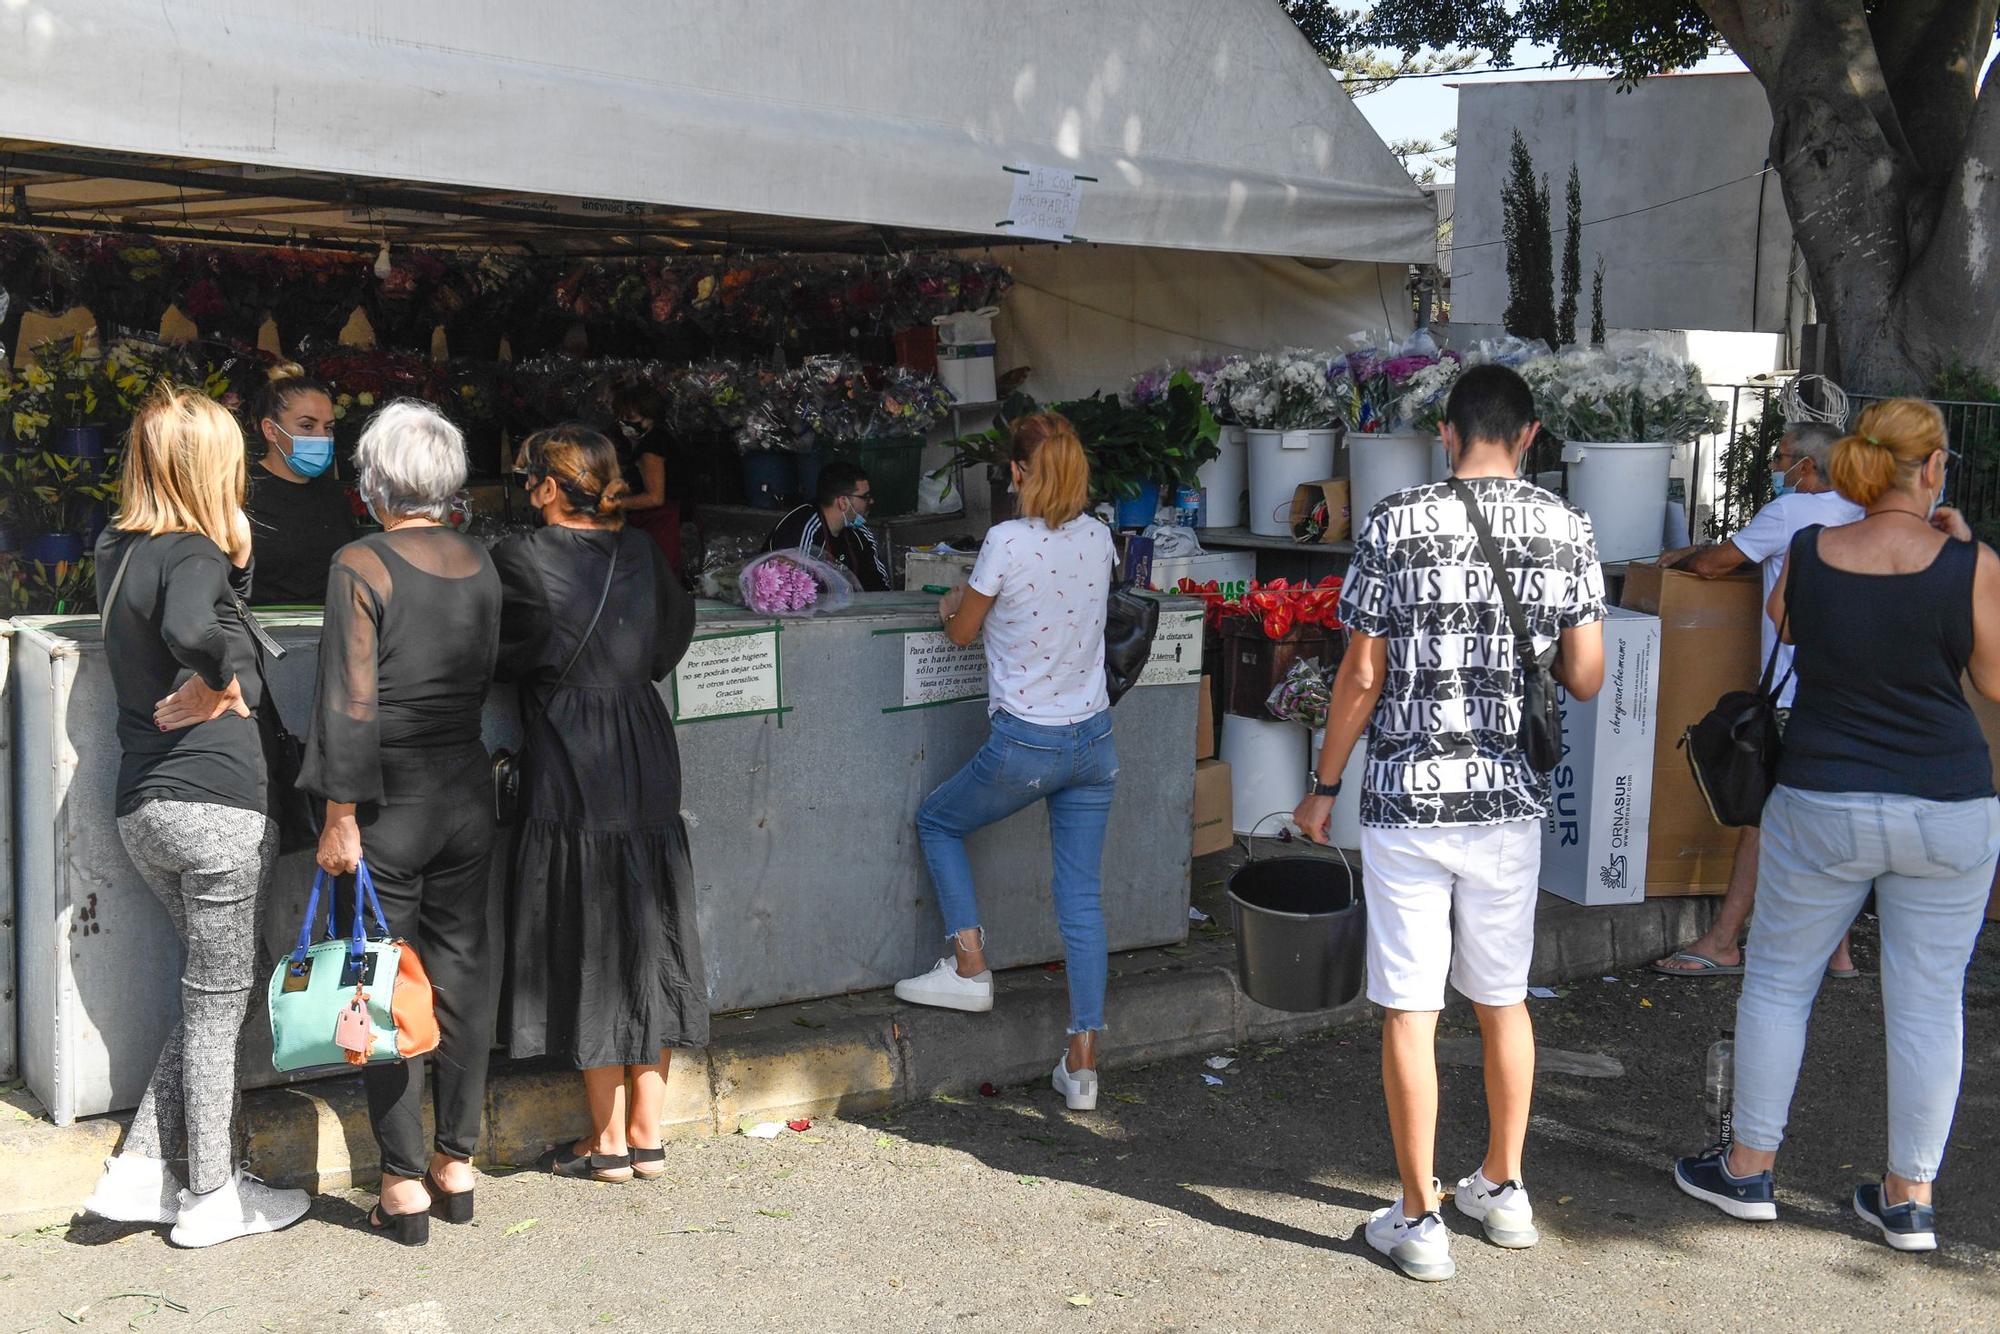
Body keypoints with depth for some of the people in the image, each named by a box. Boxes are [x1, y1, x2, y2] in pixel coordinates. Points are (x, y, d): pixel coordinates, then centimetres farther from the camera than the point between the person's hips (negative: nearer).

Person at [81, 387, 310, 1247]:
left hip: (141, 809, 8)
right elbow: (192, 631, -34)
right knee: (217, 999, 5)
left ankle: (138, 1171, 18)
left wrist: (232, 546, 9)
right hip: (214, 803, -8)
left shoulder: (117, 550, 12)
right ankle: (214, 1198, 16)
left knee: (213, 992, 20)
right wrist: (220, 686, -17)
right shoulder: (193, 553, -13)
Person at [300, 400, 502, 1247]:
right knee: (462, 970, 13)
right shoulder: (478, 564, 4)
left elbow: (351, 703, -15)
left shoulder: (360, 567, -13)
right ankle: (456, 1163, 22)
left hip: (389, 804, -5)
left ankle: (404, 1185, 9)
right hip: (467, 793, 5)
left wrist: (340, 818, -12)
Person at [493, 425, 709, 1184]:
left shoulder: (521, 559, -10)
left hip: (571, 775, -5)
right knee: (649, 939, 11)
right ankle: (648, 1133, 18)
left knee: (589, 948, 4)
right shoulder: (640, 553, 5)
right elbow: (677, 626, 17)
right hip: (648, 771, 5)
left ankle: (608, 1141, 12)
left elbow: (504, 656, -3)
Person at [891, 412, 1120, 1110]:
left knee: (937, 821, 22)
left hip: (1026, 744, -5)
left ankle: (970, 969, 16)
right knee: (1081, 898, 8)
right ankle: (1082, 1065, 10)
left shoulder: (1008, 542, -15)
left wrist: (954, 604, 21)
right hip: (1094, 739, 5)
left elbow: (962, 632, -1)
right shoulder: (1099, 538, 2)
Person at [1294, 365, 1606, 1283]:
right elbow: (1586, 679, 1)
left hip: (1407, 800, -3)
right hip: (1510, 800, 3)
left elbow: (1362, 676, -8)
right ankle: (1503, 1191, 31)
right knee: (1503, 998, 19)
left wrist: (1323, 785, 4)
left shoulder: (1396, 524, -7)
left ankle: (1419, 1221, 10)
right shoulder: (1566, 529, 0)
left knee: (1410, 1011, 3)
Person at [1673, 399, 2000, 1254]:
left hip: (1824, 805, 0)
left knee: (1778, 977, 14)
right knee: (1929, 1000, 10)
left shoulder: (1809, 554, -6)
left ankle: (1749, 1170, 22)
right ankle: (1910, 1196, 19)